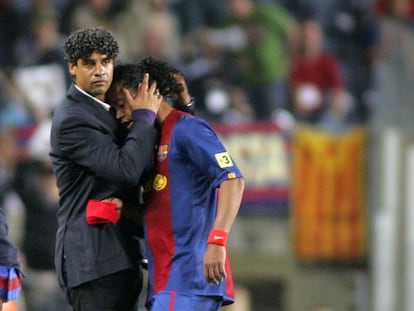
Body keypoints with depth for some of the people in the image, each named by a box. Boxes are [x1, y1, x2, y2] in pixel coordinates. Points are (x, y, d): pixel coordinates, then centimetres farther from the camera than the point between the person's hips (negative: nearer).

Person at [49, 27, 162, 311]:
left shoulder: (105, 111, 17)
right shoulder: (72, 120, -13)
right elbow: (126, 170, -21)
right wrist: (144, 117, -9)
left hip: (119, 255, 10)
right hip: (92, 256, -10)